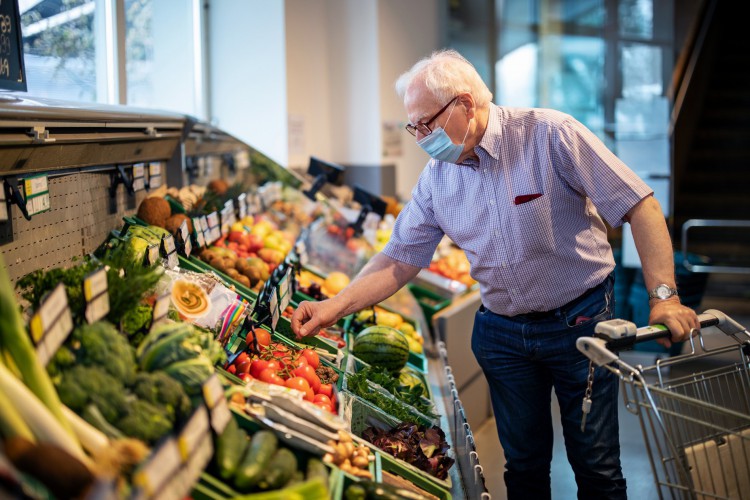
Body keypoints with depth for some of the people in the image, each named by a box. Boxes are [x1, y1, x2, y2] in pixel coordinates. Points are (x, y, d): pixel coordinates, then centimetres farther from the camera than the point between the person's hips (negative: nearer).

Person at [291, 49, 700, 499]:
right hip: (502, 334, 4)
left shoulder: (551, 135, -16)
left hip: (580, 322, -4)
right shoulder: (437, 178, 0)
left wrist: (664, 296, -25)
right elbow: (400, 260, 3)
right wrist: (334, 307, -10)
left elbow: (639, 207, -16)